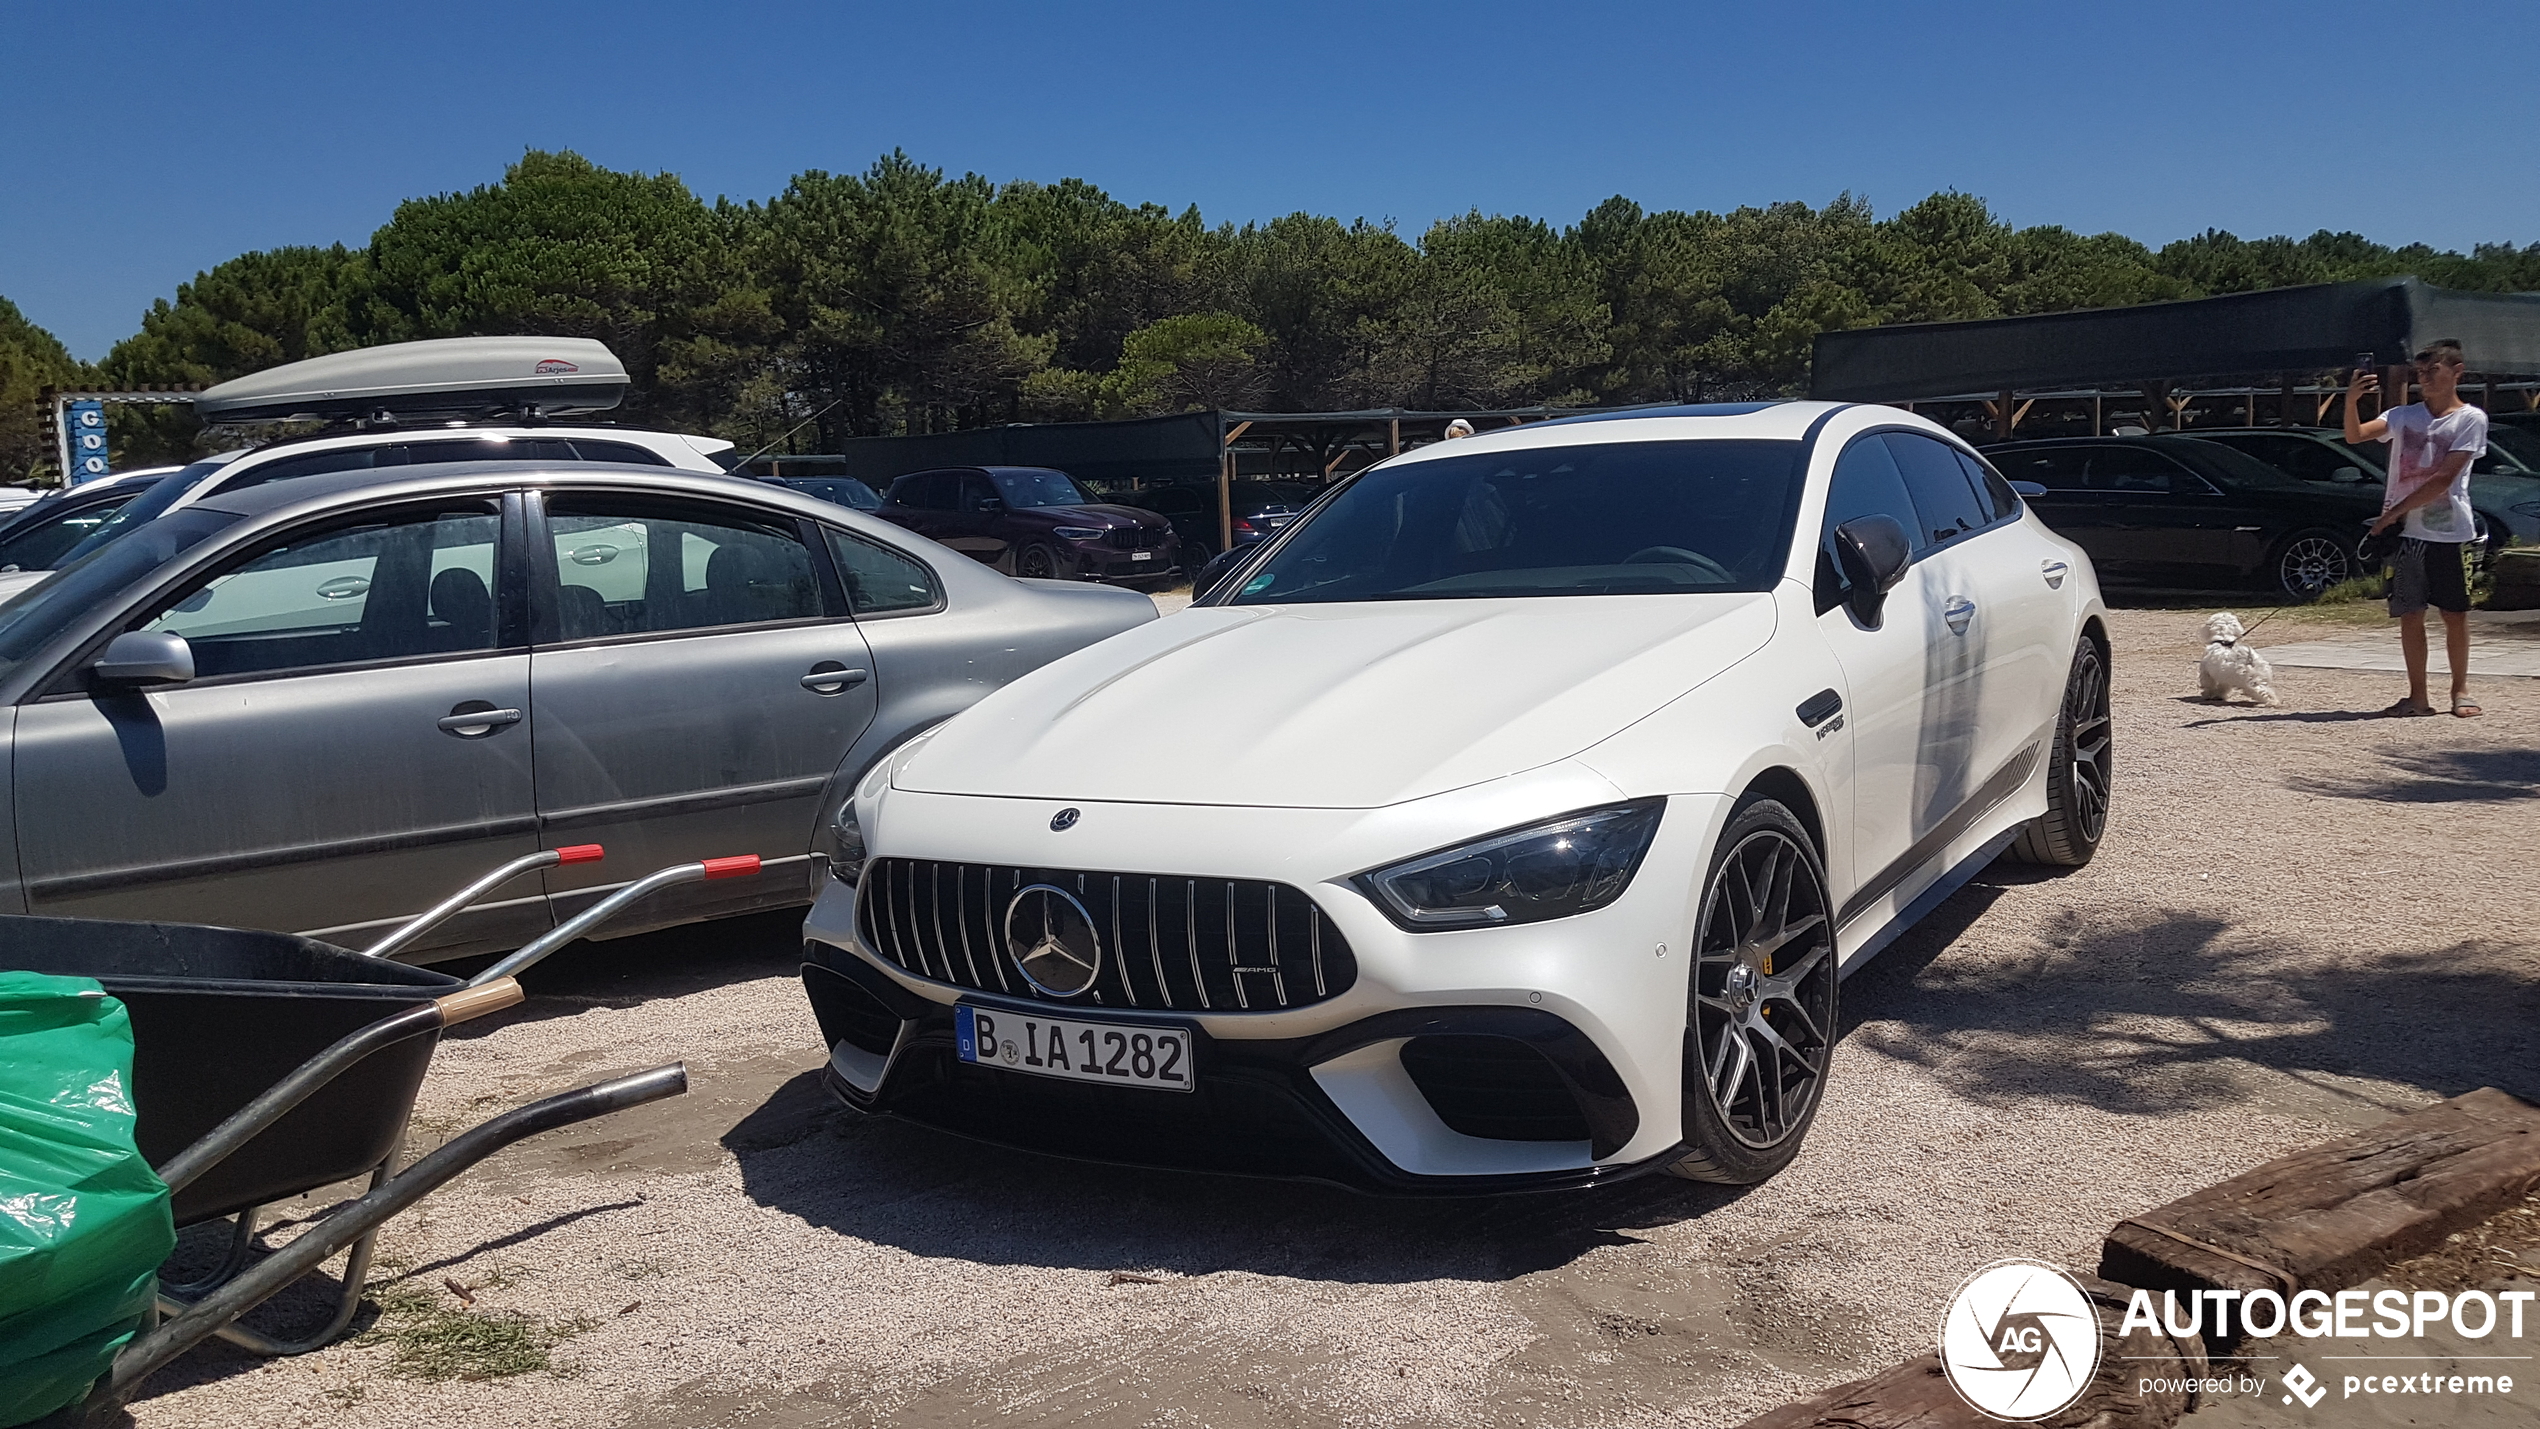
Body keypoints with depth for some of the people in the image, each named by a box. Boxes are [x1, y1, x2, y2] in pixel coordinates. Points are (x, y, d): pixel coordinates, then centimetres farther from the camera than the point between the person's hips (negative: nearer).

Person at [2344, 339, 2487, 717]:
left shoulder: (2470, 419, -2)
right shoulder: (2404, 415, 9)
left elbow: (2445, 478, -10)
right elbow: (2355, 436, -7)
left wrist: (2396, 511, -12)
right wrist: (2351, 401, -25)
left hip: (2450, 532, -3)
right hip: (2406, 531, 3)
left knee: (2455, 613, 4)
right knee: (2409, 614, 3)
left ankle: (2460, 691, 17)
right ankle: (2418, 697, 8)